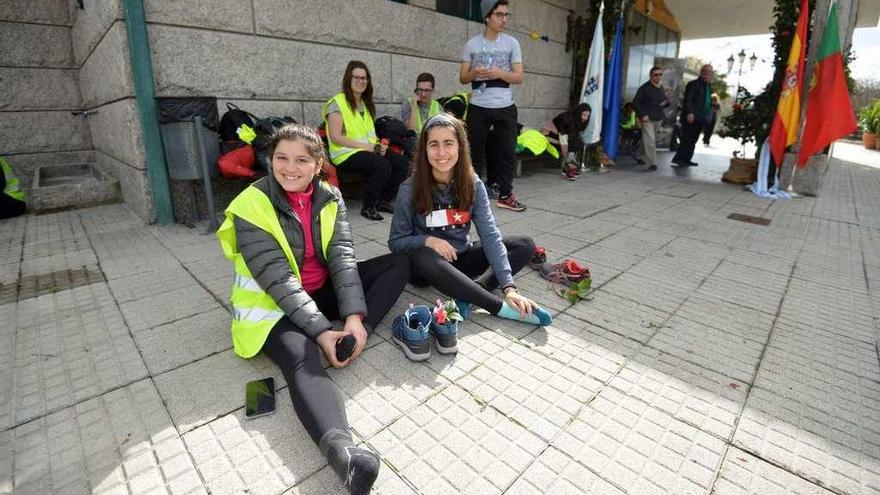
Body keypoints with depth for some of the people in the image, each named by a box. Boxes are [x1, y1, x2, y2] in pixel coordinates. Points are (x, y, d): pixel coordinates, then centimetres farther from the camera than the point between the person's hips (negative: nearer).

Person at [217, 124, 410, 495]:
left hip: (322, 289, 6)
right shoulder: (252, 206, -15)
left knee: (399, 262, -5)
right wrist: (321, 330, -30)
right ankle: (342, 451, -56)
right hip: (274, 304, -5)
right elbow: (278, 280, -22)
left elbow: (342, 255, -11)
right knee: (303, 359, -36)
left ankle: (352, 338, -24)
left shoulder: (329, 197, -1)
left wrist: (353, 316, -25)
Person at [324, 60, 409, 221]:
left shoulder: (366, 103, 21)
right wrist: (365, 146, -17)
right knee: (383, 165, -32)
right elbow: (335, 137, -12)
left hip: (370, 150, 7)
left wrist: (379, 144, -1)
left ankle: (384, 201, 0)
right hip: (346, 153, -7)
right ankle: (368, 207, -14)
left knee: (402, 163, -16)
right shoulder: (337, 102, -4)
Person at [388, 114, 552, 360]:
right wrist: (427, 240, -28)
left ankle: (469, 295, -27)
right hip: (427, 265, -3)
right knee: (423, 256, -39)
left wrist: (509, 287, -27)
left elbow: (490, 235, -17)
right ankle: (501, 308, -31)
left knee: (525, 246, -10)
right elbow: (396, 241, -7)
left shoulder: (473, 185, -9)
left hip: (461, 259, 3)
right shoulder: (410, 189, -14)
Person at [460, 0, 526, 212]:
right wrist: (474, 73, -17)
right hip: (478, 107, -1)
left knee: (508, 150, 0)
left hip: (505, 107, 1)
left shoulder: (512, 43, 5)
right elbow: (463, 78, 5)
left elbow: (519, 77, 1)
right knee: (475, 150, 3)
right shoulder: (471, 44, 3)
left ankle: (505, 195, 8)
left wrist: (499, 73, -17)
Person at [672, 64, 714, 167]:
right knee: (687, 139, -10)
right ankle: (679, 158, -5)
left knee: (693, 140, 7)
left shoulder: (709, 86, 20)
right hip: (691, 117, -8)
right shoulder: (693, 84, -5)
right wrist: (689, 113, -23)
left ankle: (686, 159, 11)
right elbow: (688, 100, -14)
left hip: (700, 118, 8)